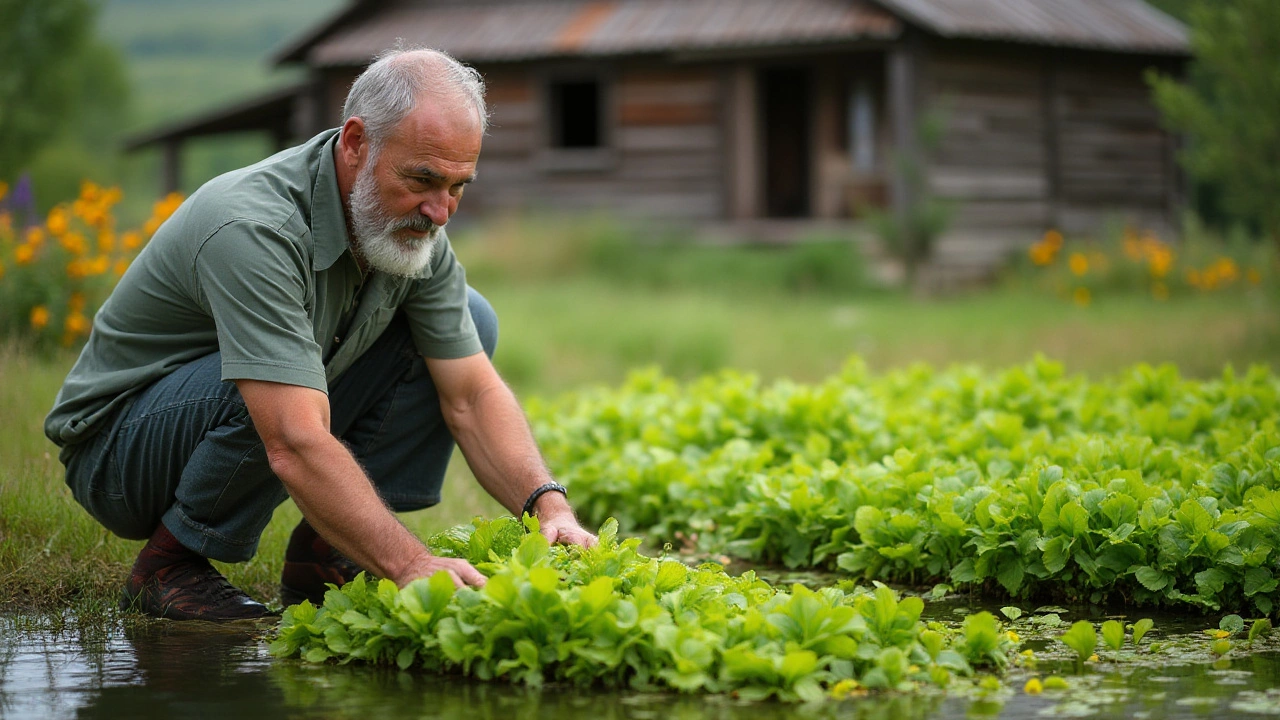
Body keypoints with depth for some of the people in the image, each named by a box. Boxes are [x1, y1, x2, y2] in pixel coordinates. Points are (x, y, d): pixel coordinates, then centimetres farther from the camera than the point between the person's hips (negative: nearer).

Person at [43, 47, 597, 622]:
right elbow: (296, 446, -43)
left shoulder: (413, 224, -9)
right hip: (115, 449, -8)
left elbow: (471, 395, -8)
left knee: (472, 320, -2)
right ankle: (168, 564, -13)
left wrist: (549, 505, -25)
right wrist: (410, 565, -51)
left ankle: (320, 554, -1)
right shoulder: (254, 229, -35)